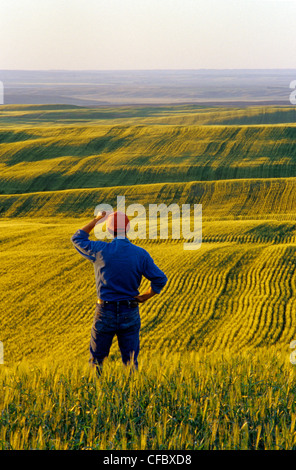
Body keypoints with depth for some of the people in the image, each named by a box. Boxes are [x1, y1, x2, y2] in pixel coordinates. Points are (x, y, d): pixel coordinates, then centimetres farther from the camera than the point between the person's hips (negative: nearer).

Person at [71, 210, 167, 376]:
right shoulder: (141, 254, -6)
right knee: (131, 361, 8)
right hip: (130, 313, 1)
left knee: (97, 358, 9)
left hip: (105, 312, -1)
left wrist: (96, 220, 13)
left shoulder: (100, 250, -9)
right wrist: (146, 296, 7)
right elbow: (160, 279, -7)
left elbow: (77, 239, 9)